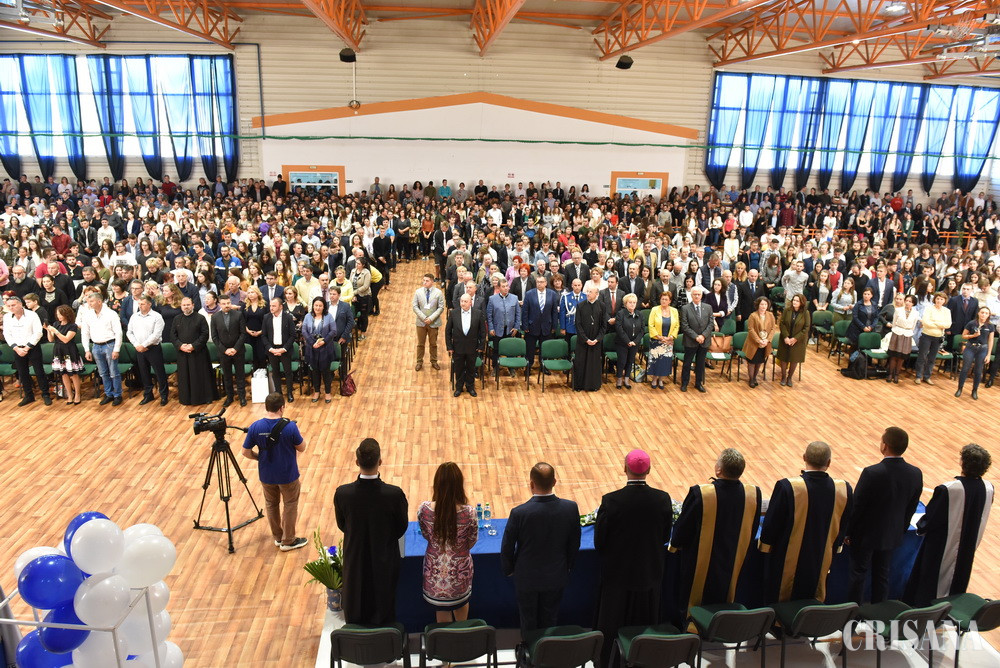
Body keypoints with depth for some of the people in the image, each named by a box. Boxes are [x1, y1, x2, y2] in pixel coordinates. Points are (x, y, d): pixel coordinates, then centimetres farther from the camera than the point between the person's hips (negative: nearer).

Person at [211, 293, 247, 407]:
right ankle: (229, 396, 21)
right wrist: (224, 350, -9)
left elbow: (243, 333, -6)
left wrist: (235, 348, -12)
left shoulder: (239, 314, -5)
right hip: (223, 351, 1)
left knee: (240, 374, 7)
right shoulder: (215, 317, -1)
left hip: (238, 350, -1)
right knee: (226, 375, 10)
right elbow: (214, 337, 0)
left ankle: (242, 396, 17)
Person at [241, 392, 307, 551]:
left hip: (266, 475, 3)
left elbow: (246, 452, -6)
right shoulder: (290, 426, -23)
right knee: (290, 505, 16)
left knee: (271, 504, 23)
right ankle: (288, 541, 26)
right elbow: (301, 448, -9)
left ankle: (277, 537, 37)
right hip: (288, 475, -3)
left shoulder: (255, 427, -14)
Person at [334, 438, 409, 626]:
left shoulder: (342, 493, -25)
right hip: (385, 560, -2)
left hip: (355, 559, 2)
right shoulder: (395, 494, -29)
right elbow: (401, 527, -11)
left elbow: (342, 525, -6)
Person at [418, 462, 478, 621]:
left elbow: (426, 536, -4)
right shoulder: (468, 513, -26)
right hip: (460, 571, 0)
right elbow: (471, 542, -9)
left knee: (441, 609, 24)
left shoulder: (424, 510, -23)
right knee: (461, 602, 30)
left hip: (435, 571, 0)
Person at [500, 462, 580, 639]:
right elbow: (574, 543, -5)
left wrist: (508, 570, 5)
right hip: (556, 576, 2)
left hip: (527, 577, -2)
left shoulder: (519, 513, -29)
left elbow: (506, 548, -15)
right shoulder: (570, 508, -21)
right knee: (550, 618, 25)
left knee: (528, 619, 23)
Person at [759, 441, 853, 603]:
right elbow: (843, 529, 1)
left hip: (786, 562, -3)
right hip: (821, 564, 3)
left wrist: (765, 547, 3)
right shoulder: (844, 490, -15)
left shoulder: (786, 487, -26)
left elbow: (771, 524, -16)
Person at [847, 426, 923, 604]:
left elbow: (856, 506, -19)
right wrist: (901, 530, 17)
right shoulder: (916, 474, -12)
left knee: (859, 574, 13)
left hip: (865, 535, -5)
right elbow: (911, 508, 2)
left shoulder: (872, 473, -29)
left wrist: (848, 532, -4)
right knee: (882, 575, 21)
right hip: (892, 535, 5)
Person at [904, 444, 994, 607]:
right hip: (967, 549, 5)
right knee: (957, 583, 25)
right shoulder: (988, 488, -14)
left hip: (942, 547, -5)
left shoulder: (947, 490, -32)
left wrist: (921, 528, 1)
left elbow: (931, 518, -20)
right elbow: (981, 517, 2)